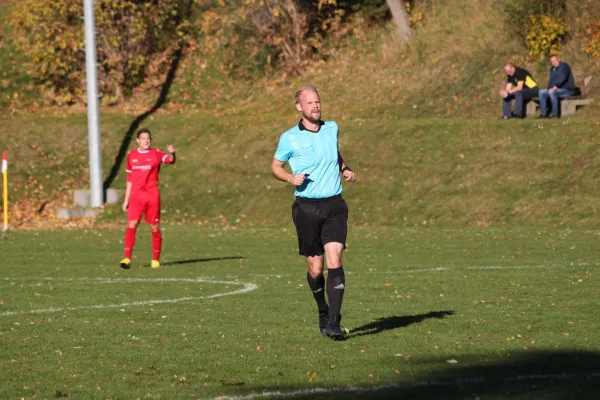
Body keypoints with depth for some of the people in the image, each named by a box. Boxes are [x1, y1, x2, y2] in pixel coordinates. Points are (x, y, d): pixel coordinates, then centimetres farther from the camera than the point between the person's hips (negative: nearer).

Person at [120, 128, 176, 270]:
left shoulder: (156, 154, 1)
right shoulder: (131, 156, 11)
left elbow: (169, 160, -21)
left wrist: (172, 154, -44)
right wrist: (126, 199, 15)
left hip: (152, 196, -2)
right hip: (136, 196, 2)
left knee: (155, 227, 2)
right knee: (131, 225, -11)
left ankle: (155, 260, 13)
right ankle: (127, 258, -13)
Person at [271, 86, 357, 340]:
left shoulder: (332, 128, 8)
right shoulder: (289, 138, -3)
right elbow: (275, 166, 9)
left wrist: (345, 169, 9)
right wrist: (291, 178, -10)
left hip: (334, 206, 2)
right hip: (307, 208, -2)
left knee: (334, 262, -14)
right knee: (315, 269, 2)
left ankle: (333, 322, -15)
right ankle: (323, 311, 30)